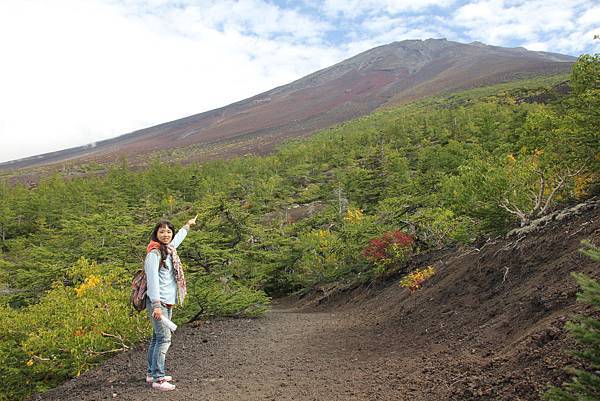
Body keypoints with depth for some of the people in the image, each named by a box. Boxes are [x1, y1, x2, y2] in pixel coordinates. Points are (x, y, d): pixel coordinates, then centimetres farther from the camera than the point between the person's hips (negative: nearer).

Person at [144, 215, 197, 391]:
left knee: (157, 337, 13)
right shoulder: (154, 253, -13)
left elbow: (177, 239, 36)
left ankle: (152, 373, 21)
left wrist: (187, 226, 52)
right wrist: (156, 305, -25)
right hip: (158, 302, -9)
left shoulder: (169, 249, 12)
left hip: (168, 302, 9)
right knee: (164, 338, -12)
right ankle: (158, 378, -10)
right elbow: (152, 280, -19)